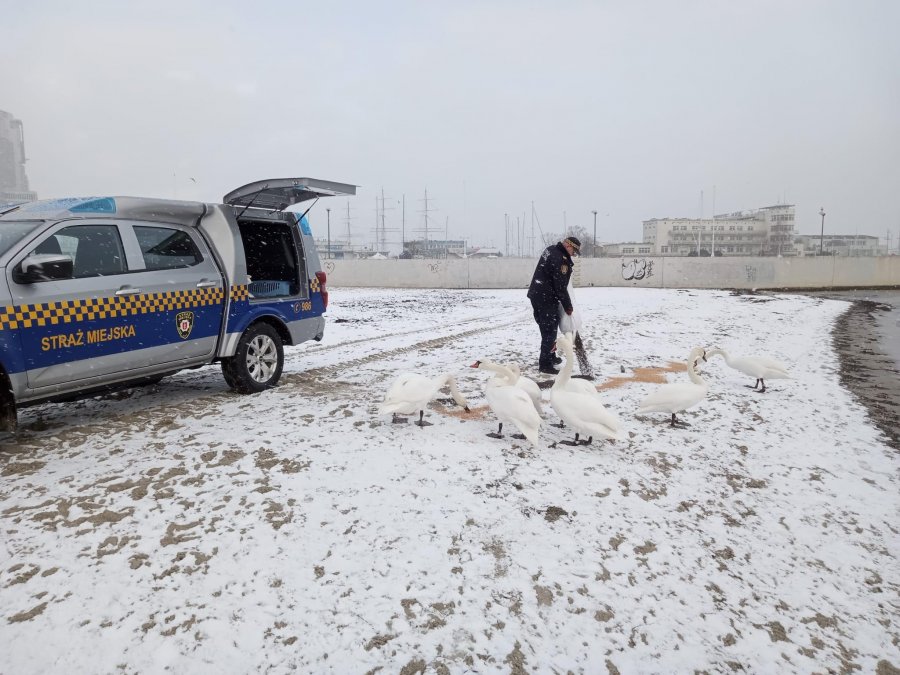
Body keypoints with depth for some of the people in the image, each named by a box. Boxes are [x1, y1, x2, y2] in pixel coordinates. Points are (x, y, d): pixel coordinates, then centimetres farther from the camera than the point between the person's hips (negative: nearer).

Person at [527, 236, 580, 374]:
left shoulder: (551, 249, 8)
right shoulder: (560, 260, -22)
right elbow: (560, 287, -19)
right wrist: (568, 306, -8)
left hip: (537, 294, 10)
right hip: (546, 299, -10)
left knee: (547, 327, 20)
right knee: (550, 330, -4)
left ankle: (550, 356, 32)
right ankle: (545, 364, -1)